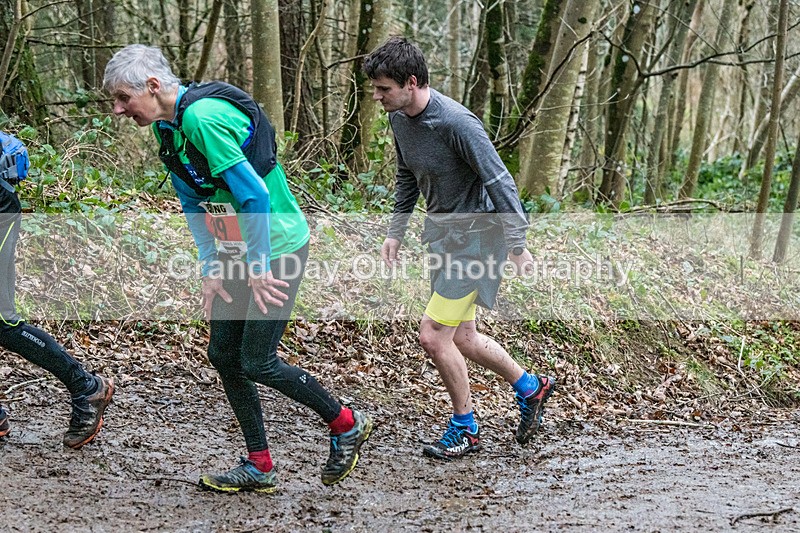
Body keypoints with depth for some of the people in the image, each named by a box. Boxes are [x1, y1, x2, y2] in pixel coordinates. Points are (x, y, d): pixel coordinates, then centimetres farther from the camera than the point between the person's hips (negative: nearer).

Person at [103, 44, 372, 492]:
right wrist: (210, 270, 5)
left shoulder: (203, 117, -25)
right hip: (237, 252, 10)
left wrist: (258, 268, -19)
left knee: (256, 363, -5)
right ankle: (259, 467, 20)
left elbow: (254, 195, -26)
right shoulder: (168, 128, 6)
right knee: (223, 355, 9)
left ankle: (347, 425, 16)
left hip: (277, 247, -10)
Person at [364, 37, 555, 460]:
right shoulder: (399, 119, 2)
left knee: (433, 336, -9)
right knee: (462, 338, 15)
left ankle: (464, 428, 10)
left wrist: (518, 246, -20)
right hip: (444, 236, 9)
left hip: (476, 237, -9)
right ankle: (530, 387, 36)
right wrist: (395, 233, 14)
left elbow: (500, 182, -22)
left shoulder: (455, 123, -25)